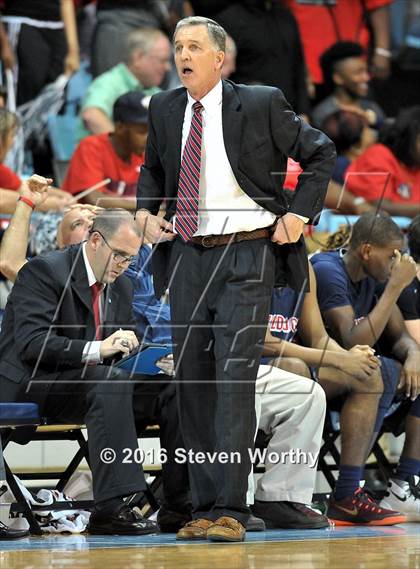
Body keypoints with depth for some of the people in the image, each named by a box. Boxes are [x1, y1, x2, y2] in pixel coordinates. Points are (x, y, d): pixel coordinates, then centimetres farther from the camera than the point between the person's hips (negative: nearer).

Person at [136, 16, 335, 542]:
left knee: (234, 377, -14)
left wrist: (300, 214, -4)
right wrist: (145, 212, 8)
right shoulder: (165, 110, 8)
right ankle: (203, 506, 12)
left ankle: (229, 510, -15)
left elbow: (321, 153, 5)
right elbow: (152, 167, 27)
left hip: (247, 256, -5)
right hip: (188, 257, 5)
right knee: (192, 380, 5)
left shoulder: (261, 105, -5)